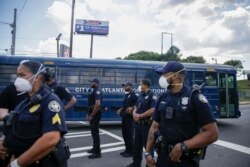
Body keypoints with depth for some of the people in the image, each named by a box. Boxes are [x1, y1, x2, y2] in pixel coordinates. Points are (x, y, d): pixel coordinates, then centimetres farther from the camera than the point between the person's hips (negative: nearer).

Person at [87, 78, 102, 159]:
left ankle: (97, 152, 0)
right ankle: (95, 148, 31)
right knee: (93, 132, 18)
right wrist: (89, 114, 19)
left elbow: (98, 104, -27)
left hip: (95, 114, -11)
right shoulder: (94, 91, 16)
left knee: (95, 132, -6)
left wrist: (91, 115, -22)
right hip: (92, 113, 11)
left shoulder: (97, 91, -17)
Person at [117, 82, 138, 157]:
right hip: (124, 116, 9)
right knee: (124, 134, 13)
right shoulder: (126, 95, 17)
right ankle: (127, 149, 25)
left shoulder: (134, 95, -10)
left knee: (129, 134, -3)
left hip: (130, 117, -9)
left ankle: (131, 151, 7)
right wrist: (121, 109, 13)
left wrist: (131, 108, -28)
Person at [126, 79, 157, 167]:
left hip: (146, 124, -8)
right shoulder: (140, 95, 12)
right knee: (137, 144, 17)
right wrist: (134, 113, -4)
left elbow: (152, 110, -23)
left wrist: (140, 116, -16)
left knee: (147, 145, 2)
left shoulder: (152, 96, -12)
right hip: (138, 123, 8)